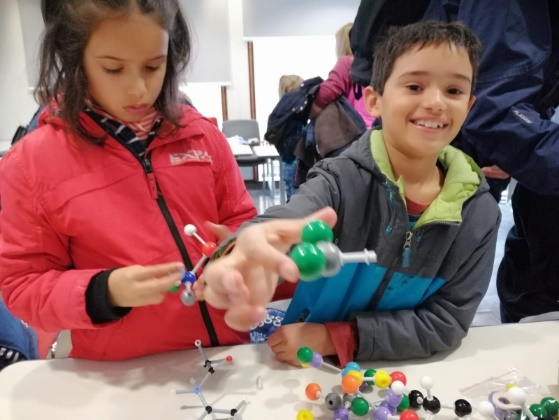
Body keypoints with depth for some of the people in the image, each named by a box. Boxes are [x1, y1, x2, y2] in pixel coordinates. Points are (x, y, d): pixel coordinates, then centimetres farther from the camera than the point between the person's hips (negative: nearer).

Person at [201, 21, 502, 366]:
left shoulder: (480, 212, -8)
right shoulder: (342, 179, -14)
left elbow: (447, 321, -8)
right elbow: (286, 223, -33)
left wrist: (334, 337, -18)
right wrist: (254, 249, -55)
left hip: (408, 373, 2)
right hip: (315, 368, -2)